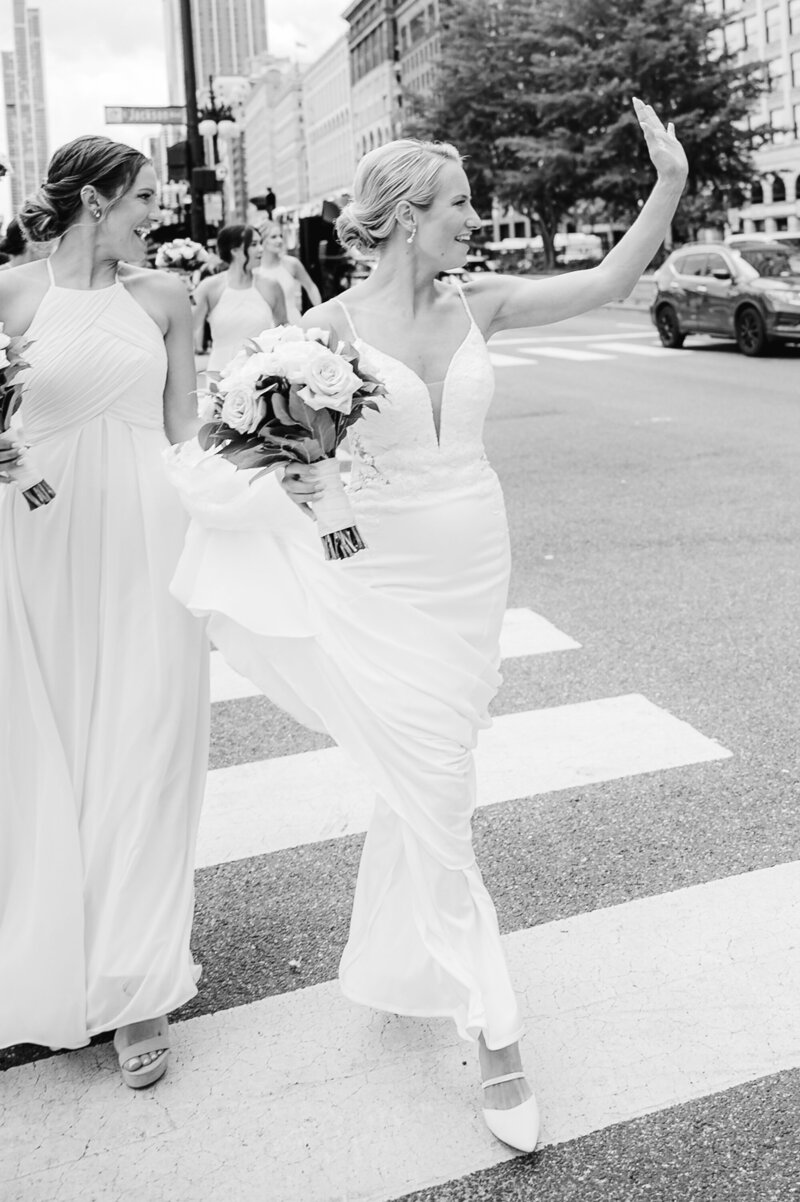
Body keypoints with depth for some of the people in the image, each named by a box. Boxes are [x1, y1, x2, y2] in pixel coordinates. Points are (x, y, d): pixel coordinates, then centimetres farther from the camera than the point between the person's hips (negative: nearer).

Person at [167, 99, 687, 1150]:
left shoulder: (479, 306, 2)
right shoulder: (333, 326, -9)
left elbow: (609, 282, 2)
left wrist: (672, 182, -6)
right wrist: (286, 477, -22)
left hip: (474, 576, 4)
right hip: (383, 582, -4)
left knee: (421, 785, 18)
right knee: (435, 796, -1)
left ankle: (400, 963, 41)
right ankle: (493, 1033, 11)